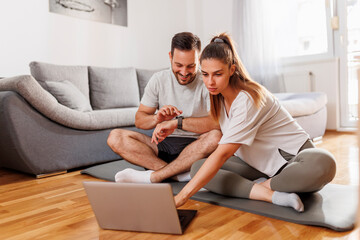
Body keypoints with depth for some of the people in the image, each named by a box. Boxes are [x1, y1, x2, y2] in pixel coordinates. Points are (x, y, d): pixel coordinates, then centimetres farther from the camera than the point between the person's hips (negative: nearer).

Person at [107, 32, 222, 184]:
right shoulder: (158, 80, 3)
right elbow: (139, 120, 3)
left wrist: (177, 122, -28)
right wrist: (157, 118, -19)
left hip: (194, 148, -3)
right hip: (163, 144, 4)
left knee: (215, 137, -35)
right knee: (115, 137, -17)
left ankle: (153, 176, -27)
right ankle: (180, 174, -27)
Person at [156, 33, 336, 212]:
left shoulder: (247, 99, -27)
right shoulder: (219, 96, -1)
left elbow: (222, 154, -32)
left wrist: (182, 196, -34)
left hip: (292, 157, -6)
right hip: (260, 164, 7)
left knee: (322, 164, -40)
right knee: (197, 168, -13)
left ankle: (264, 184, -16)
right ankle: (271, 195, -22)